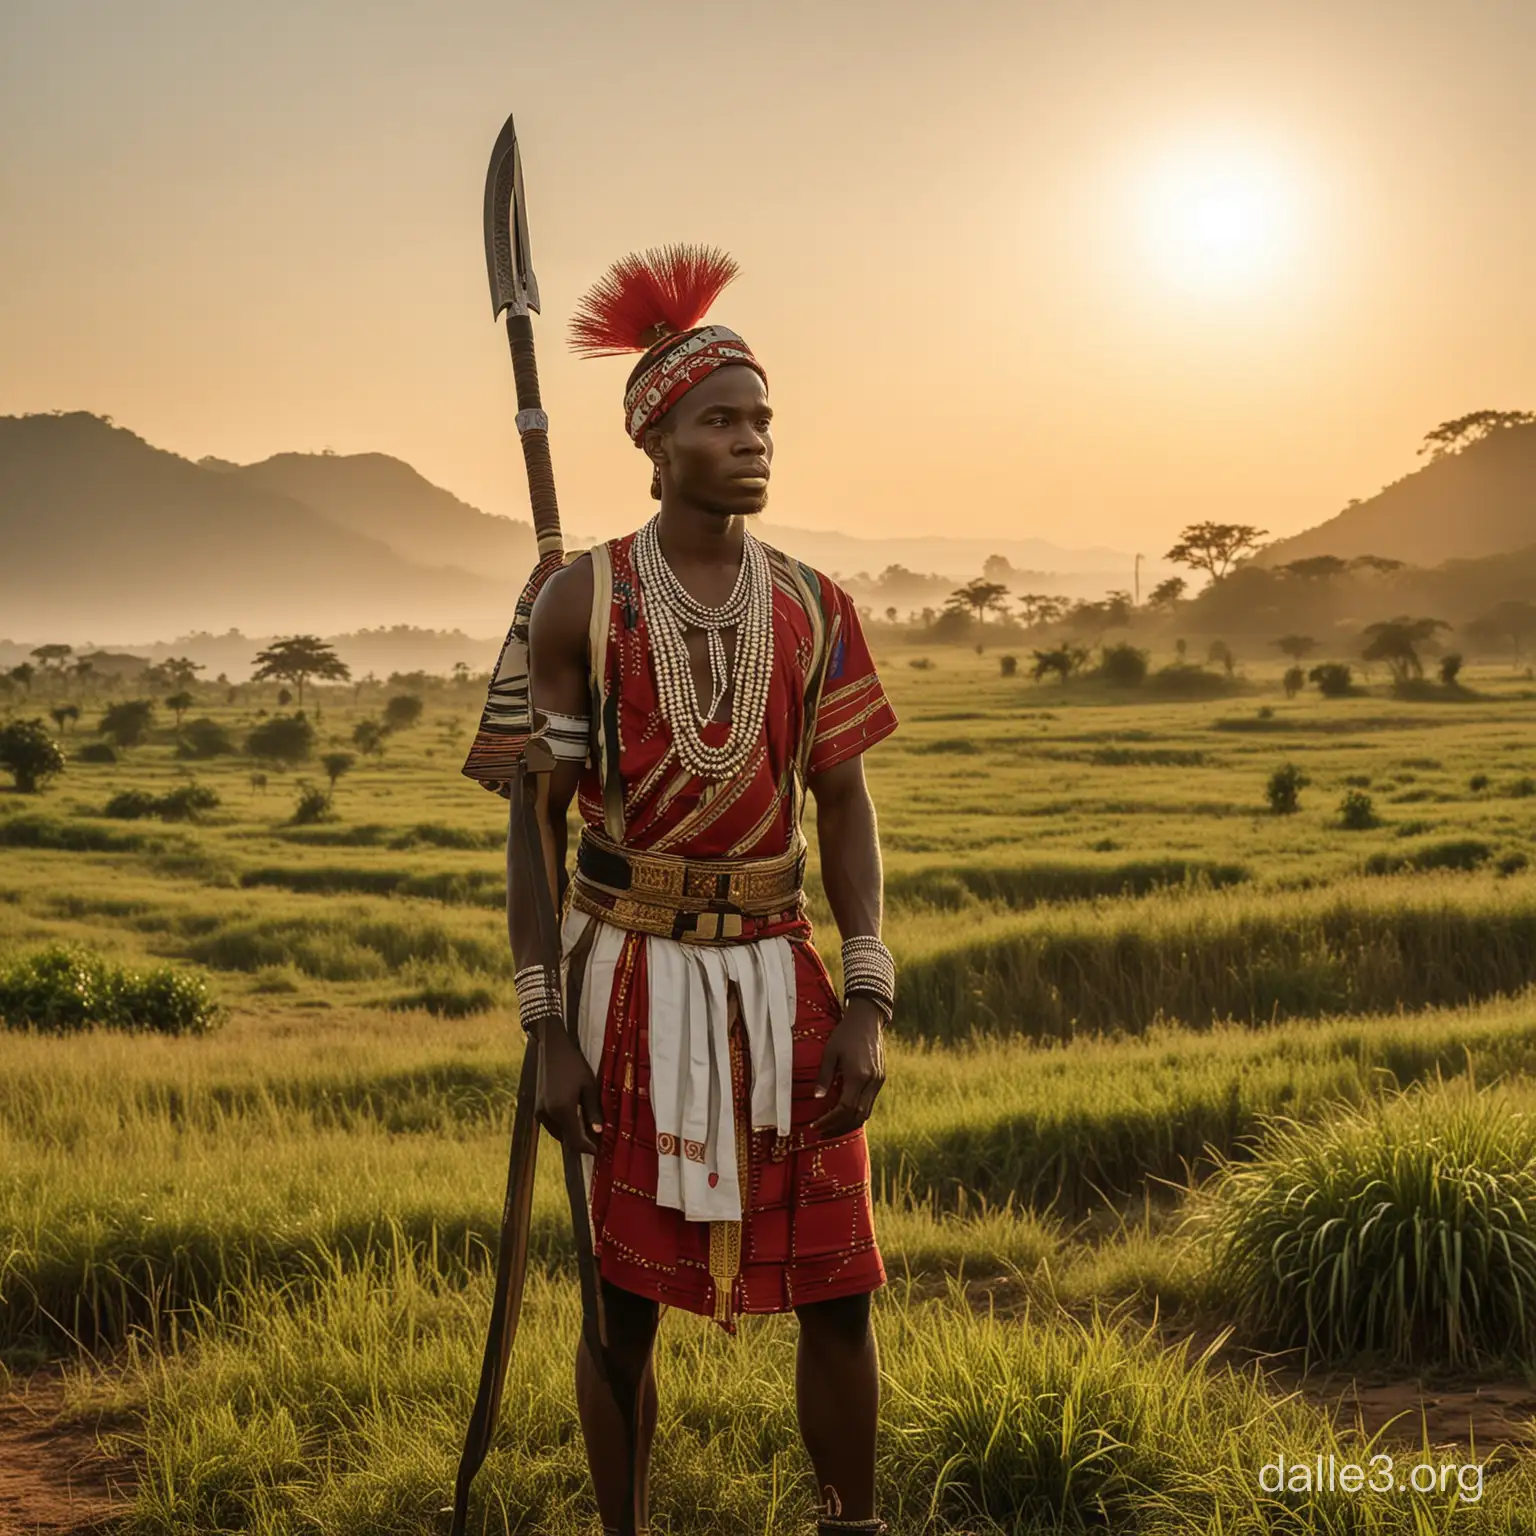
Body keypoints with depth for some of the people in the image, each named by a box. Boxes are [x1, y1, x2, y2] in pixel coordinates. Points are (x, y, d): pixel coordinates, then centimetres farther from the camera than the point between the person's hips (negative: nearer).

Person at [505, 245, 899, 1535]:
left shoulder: (812, 608, 4)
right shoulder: (585, 601, -5)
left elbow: (846, 807, 6)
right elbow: (537, 815, -3)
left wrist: (867, 1008, -2)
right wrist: (548, 1030, -8)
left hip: (777, 973, 3)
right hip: (632, 975, -2)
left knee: (840, 1292, 4)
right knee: (623, 1301, 7)